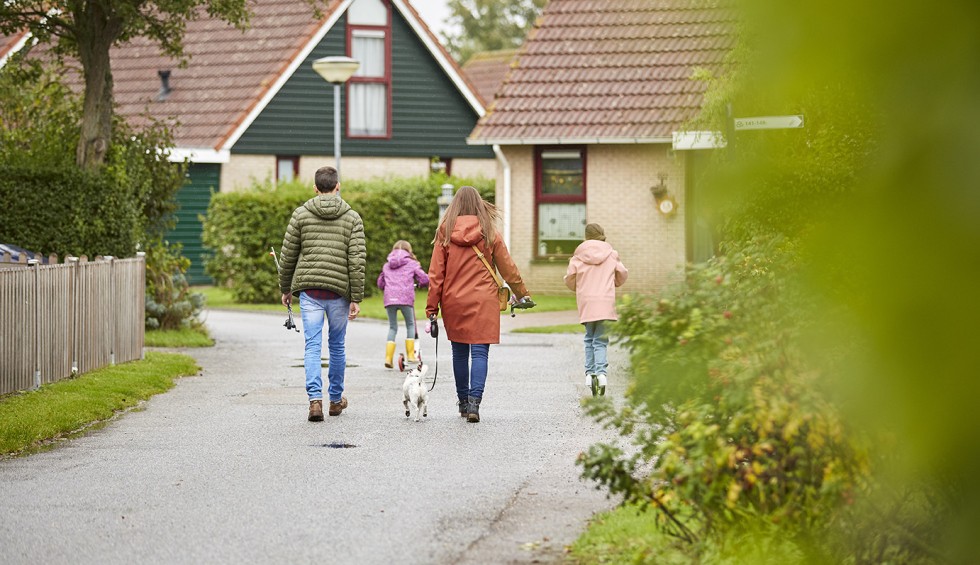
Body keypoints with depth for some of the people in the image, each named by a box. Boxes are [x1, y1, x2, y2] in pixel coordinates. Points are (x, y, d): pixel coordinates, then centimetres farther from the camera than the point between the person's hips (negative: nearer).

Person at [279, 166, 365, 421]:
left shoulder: (301, 214, 3)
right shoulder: (352, 217, 1)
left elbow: (288, 256, 4)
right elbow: (357, 261, -5)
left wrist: (285, 289, 16)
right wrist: (356, 299, -2)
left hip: (309, 289, 0)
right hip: (339, 291, 0)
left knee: (312, 346, -1)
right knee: (337, 346, 15)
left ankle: (315, 399, -16)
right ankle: (336, 399, 27)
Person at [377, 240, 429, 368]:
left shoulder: (386, 265, 19)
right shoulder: (412, 264, 9)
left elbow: (380, 284, 23)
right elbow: (424, 279, 3)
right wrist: (419, 283, 26)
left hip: (389, 299, 3)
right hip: (406, 298, -3)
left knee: (392, 327, 12)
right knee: (410, 325, 16)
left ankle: (388, 358, 1)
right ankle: (410, 354, 11)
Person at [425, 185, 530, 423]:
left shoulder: (445, 233, 0)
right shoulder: (489, 234, -1)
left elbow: (436, 274, -1)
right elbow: (508, 269, 7)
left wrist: (432, 308, 3)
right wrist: (522, 294, 21)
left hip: (454, 303, 1)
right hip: (483, 302, -1)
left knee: (459, 352, 13)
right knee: (480, 352, -4)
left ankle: (463, 401, 22)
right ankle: (474, 401, -18)